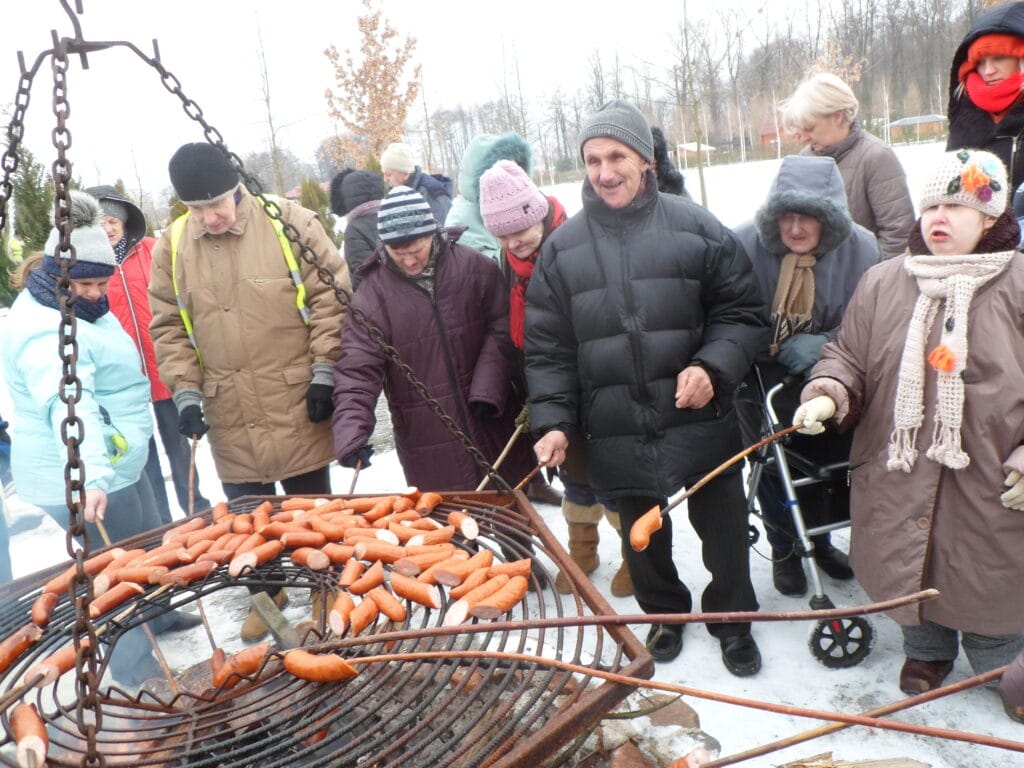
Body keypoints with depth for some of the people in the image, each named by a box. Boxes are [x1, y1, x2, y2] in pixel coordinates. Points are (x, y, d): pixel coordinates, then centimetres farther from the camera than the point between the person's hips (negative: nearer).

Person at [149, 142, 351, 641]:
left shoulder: (288, 222, -8)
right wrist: (185, 392, -1)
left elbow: (330, 296, -6)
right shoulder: (171, 246, 2)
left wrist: (325, 370, -9)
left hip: (298, 406, -3)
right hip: (229, 417, 3)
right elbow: (168, 327, 8)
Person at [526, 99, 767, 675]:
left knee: (724, 528, 13)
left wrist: (712, 367, -16)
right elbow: (548, 347, 3)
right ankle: (664, 613, 45)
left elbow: (742, 313, 1)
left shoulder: (695, 227, -2)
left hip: (699, 420, -1)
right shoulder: (563, 247, 2)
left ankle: (733, 618, 39)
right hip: (617, 432, 2)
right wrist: (555, 420, -5)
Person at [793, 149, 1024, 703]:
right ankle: (926, 649, 49)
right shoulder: (882, 284, 3)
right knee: (912, 574, 20)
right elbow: (847, 356, 7)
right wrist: (827, 393, -13)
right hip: (900, 481, 2)